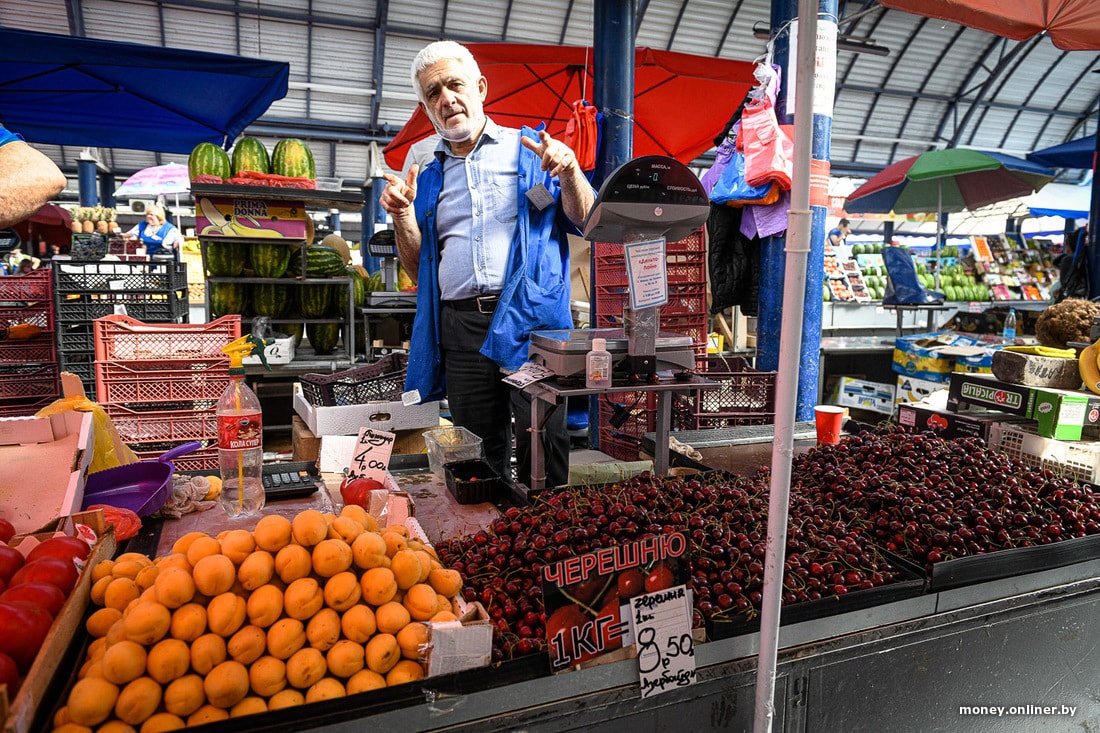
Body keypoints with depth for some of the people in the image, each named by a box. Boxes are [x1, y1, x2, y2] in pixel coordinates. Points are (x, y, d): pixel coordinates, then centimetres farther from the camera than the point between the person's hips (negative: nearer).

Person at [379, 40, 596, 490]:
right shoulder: (429, 178, 20)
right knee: (478, 452, 8)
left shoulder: (530, 150, 11)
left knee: (540, 439, -10)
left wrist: (570, 174, -12)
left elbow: (586, 222, 6)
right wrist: (402, 216, 2)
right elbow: (419, 271, 17)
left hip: (530, 318, -3)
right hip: (460, 326, 4)